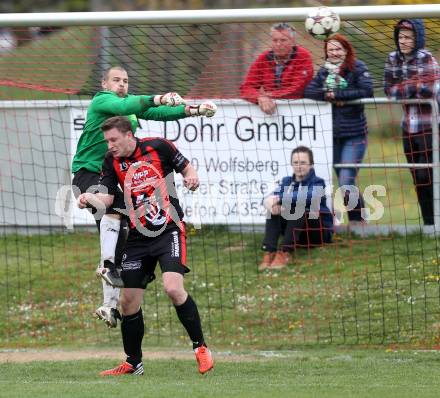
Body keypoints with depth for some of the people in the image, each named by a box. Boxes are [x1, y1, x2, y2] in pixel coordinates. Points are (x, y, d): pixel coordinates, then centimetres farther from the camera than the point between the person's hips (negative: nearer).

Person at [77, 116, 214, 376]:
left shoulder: (159, 147, -6)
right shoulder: (112, 161, 3)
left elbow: (186, 167, 7)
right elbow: (107, 198, -7)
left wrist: (191, 177, -15)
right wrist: (89, 198, -28)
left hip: (169, 230, -5)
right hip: (138, 237, 5)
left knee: (173, 287, -24)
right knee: (129, 301, 3)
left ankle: (201, 347, -8)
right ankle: (133, 363, 19)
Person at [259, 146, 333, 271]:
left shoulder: (317, 183, -10)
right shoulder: (287, 182, 6)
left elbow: (308, 197, -34)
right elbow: (268, 200, -10)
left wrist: (279, 199, -36)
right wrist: (271, 204, -35)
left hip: (319, 231, -5)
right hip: (296, 232, 5)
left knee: (298, 209, -31)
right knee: (274, 209, -17)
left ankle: (284, 253, -36)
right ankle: (269, 253, -28)